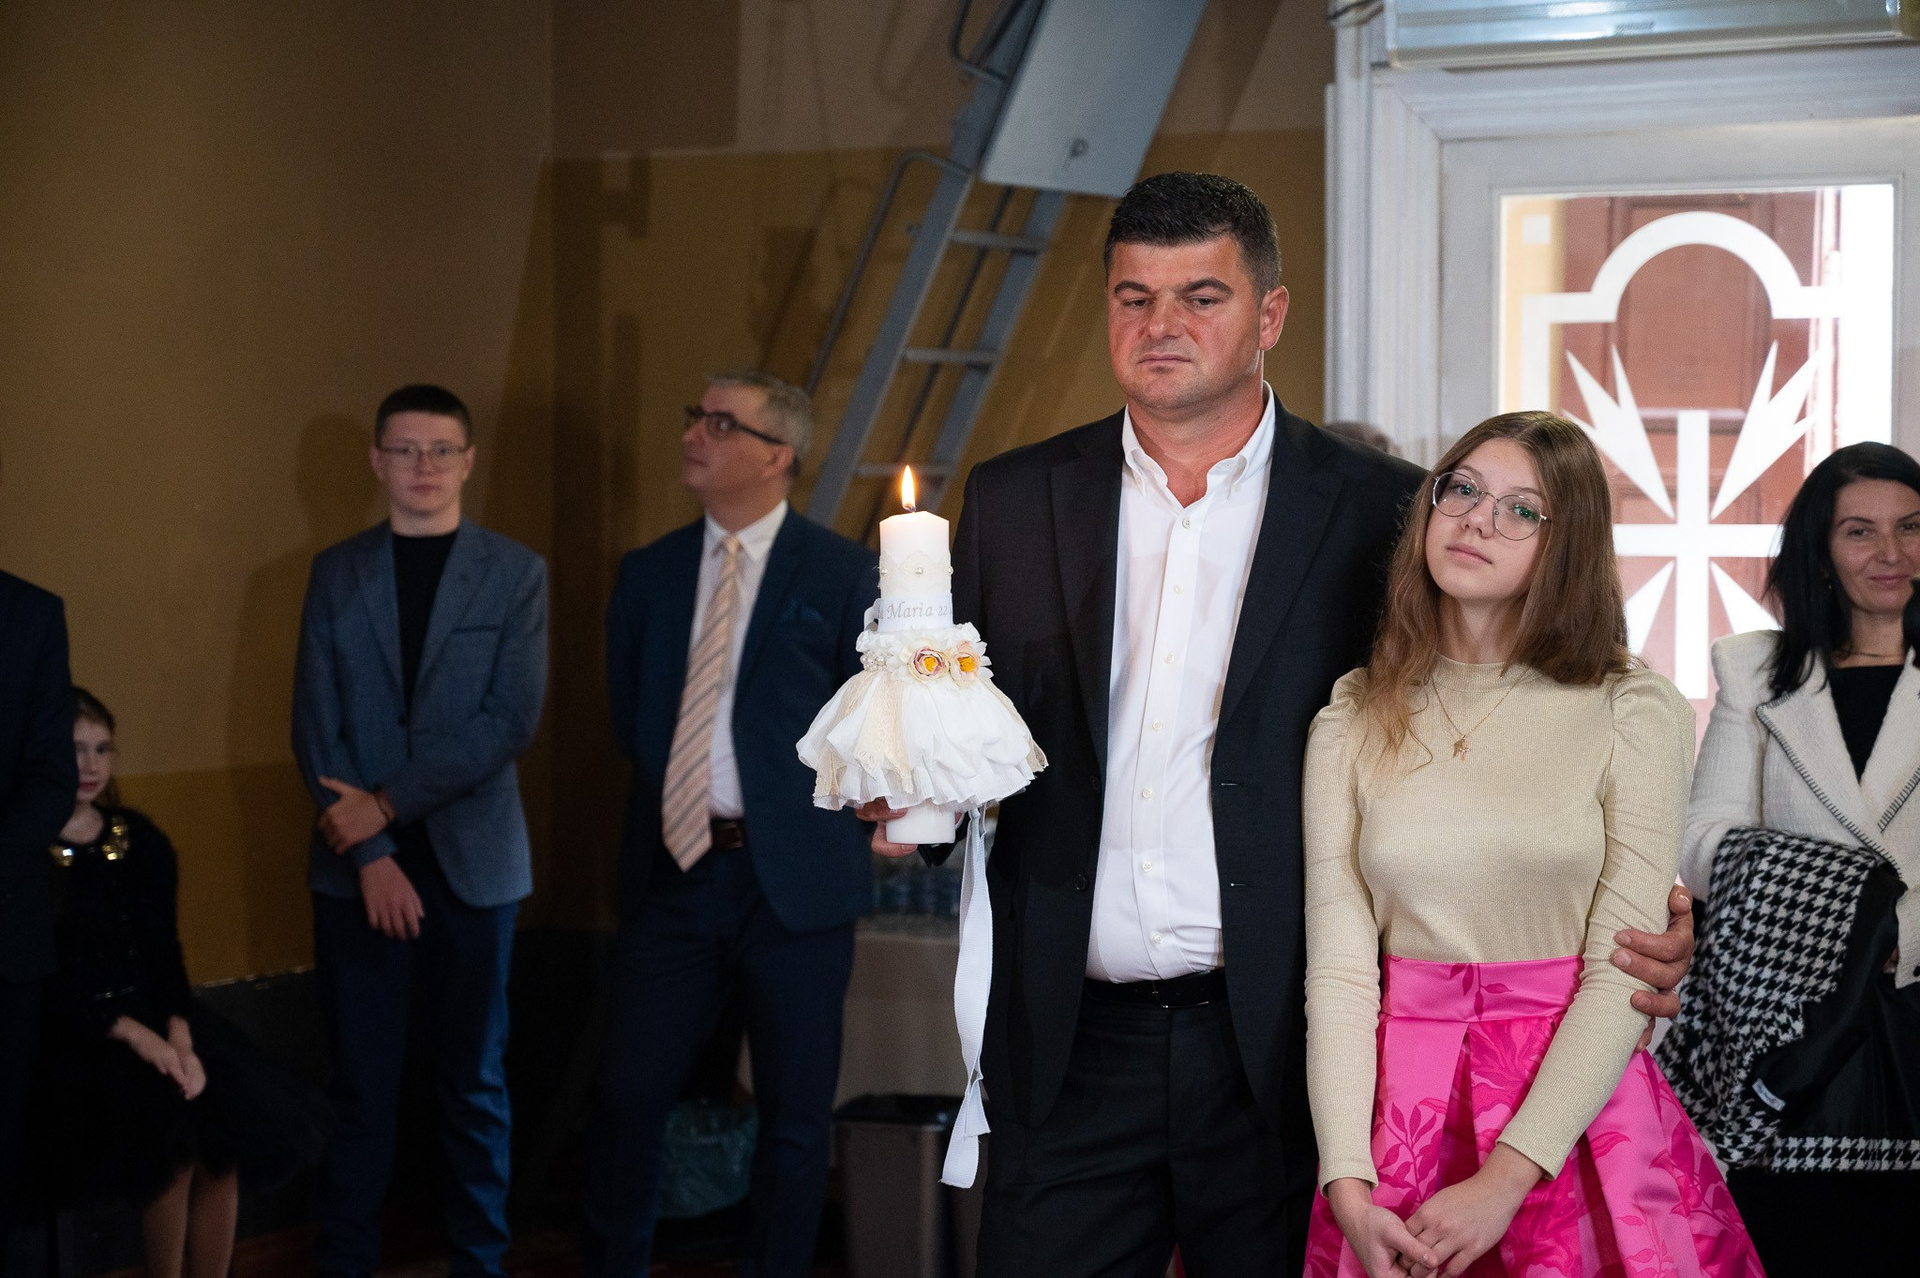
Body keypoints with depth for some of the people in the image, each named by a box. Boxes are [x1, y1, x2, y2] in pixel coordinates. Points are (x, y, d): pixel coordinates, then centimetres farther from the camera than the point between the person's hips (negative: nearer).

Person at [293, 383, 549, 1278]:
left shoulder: (517, 574, 3)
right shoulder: (335, 573, 8)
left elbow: (512, 721, -7)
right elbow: (315, 726, 2)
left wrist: (388, 802, -13)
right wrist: (370, 851, -9)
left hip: (473, 862, -1)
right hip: (358, 865, 1)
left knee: (475, 1081, 7)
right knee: (360, 1080, 4)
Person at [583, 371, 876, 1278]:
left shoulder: (844, 574, -3)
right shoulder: (648, 574, 9)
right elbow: (629, 717, 14)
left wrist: (788, 814, -3)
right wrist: (679, 797, 3)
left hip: (792, 880, -3)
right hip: (670, 872, 3)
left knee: (795, 1118, 7)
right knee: (629, 1100, 6)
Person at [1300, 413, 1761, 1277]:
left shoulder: (1637, 713, -4)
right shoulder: (1351, 725, 3)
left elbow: (1623, 972, -10)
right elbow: (1338, 966, -2)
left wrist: (1503, 1181, -18)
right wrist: (1346, 1187, -13)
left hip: (1577, 1108, -2)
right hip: (1400, 1109, 2)